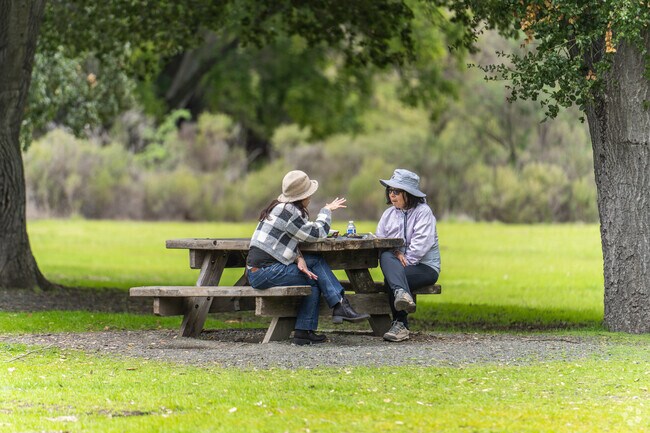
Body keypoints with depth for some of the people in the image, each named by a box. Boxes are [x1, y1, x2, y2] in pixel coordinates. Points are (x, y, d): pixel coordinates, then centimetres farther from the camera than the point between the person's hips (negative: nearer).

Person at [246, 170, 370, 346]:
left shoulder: (281, 207, 16)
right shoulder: (288, 211, -15)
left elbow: (290, 239, 16)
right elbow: (316, 233, -8)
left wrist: (299, 258, -5)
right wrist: (327, 211, 8)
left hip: (259, 269, 9)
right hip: (264, 272, -9)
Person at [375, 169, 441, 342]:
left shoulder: (423, 211, -1)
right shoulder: (389, 214, 17)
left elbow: (421, 244, -12)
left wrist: (405, 260, -19)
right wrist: (396, 253, -12)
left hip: (425, 266, -4)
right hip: (398, 266, 4)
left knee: (390, 279, -32)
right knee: (385, 256, -32)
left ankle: (400, 326, -26)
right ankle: (402, 294, -55)